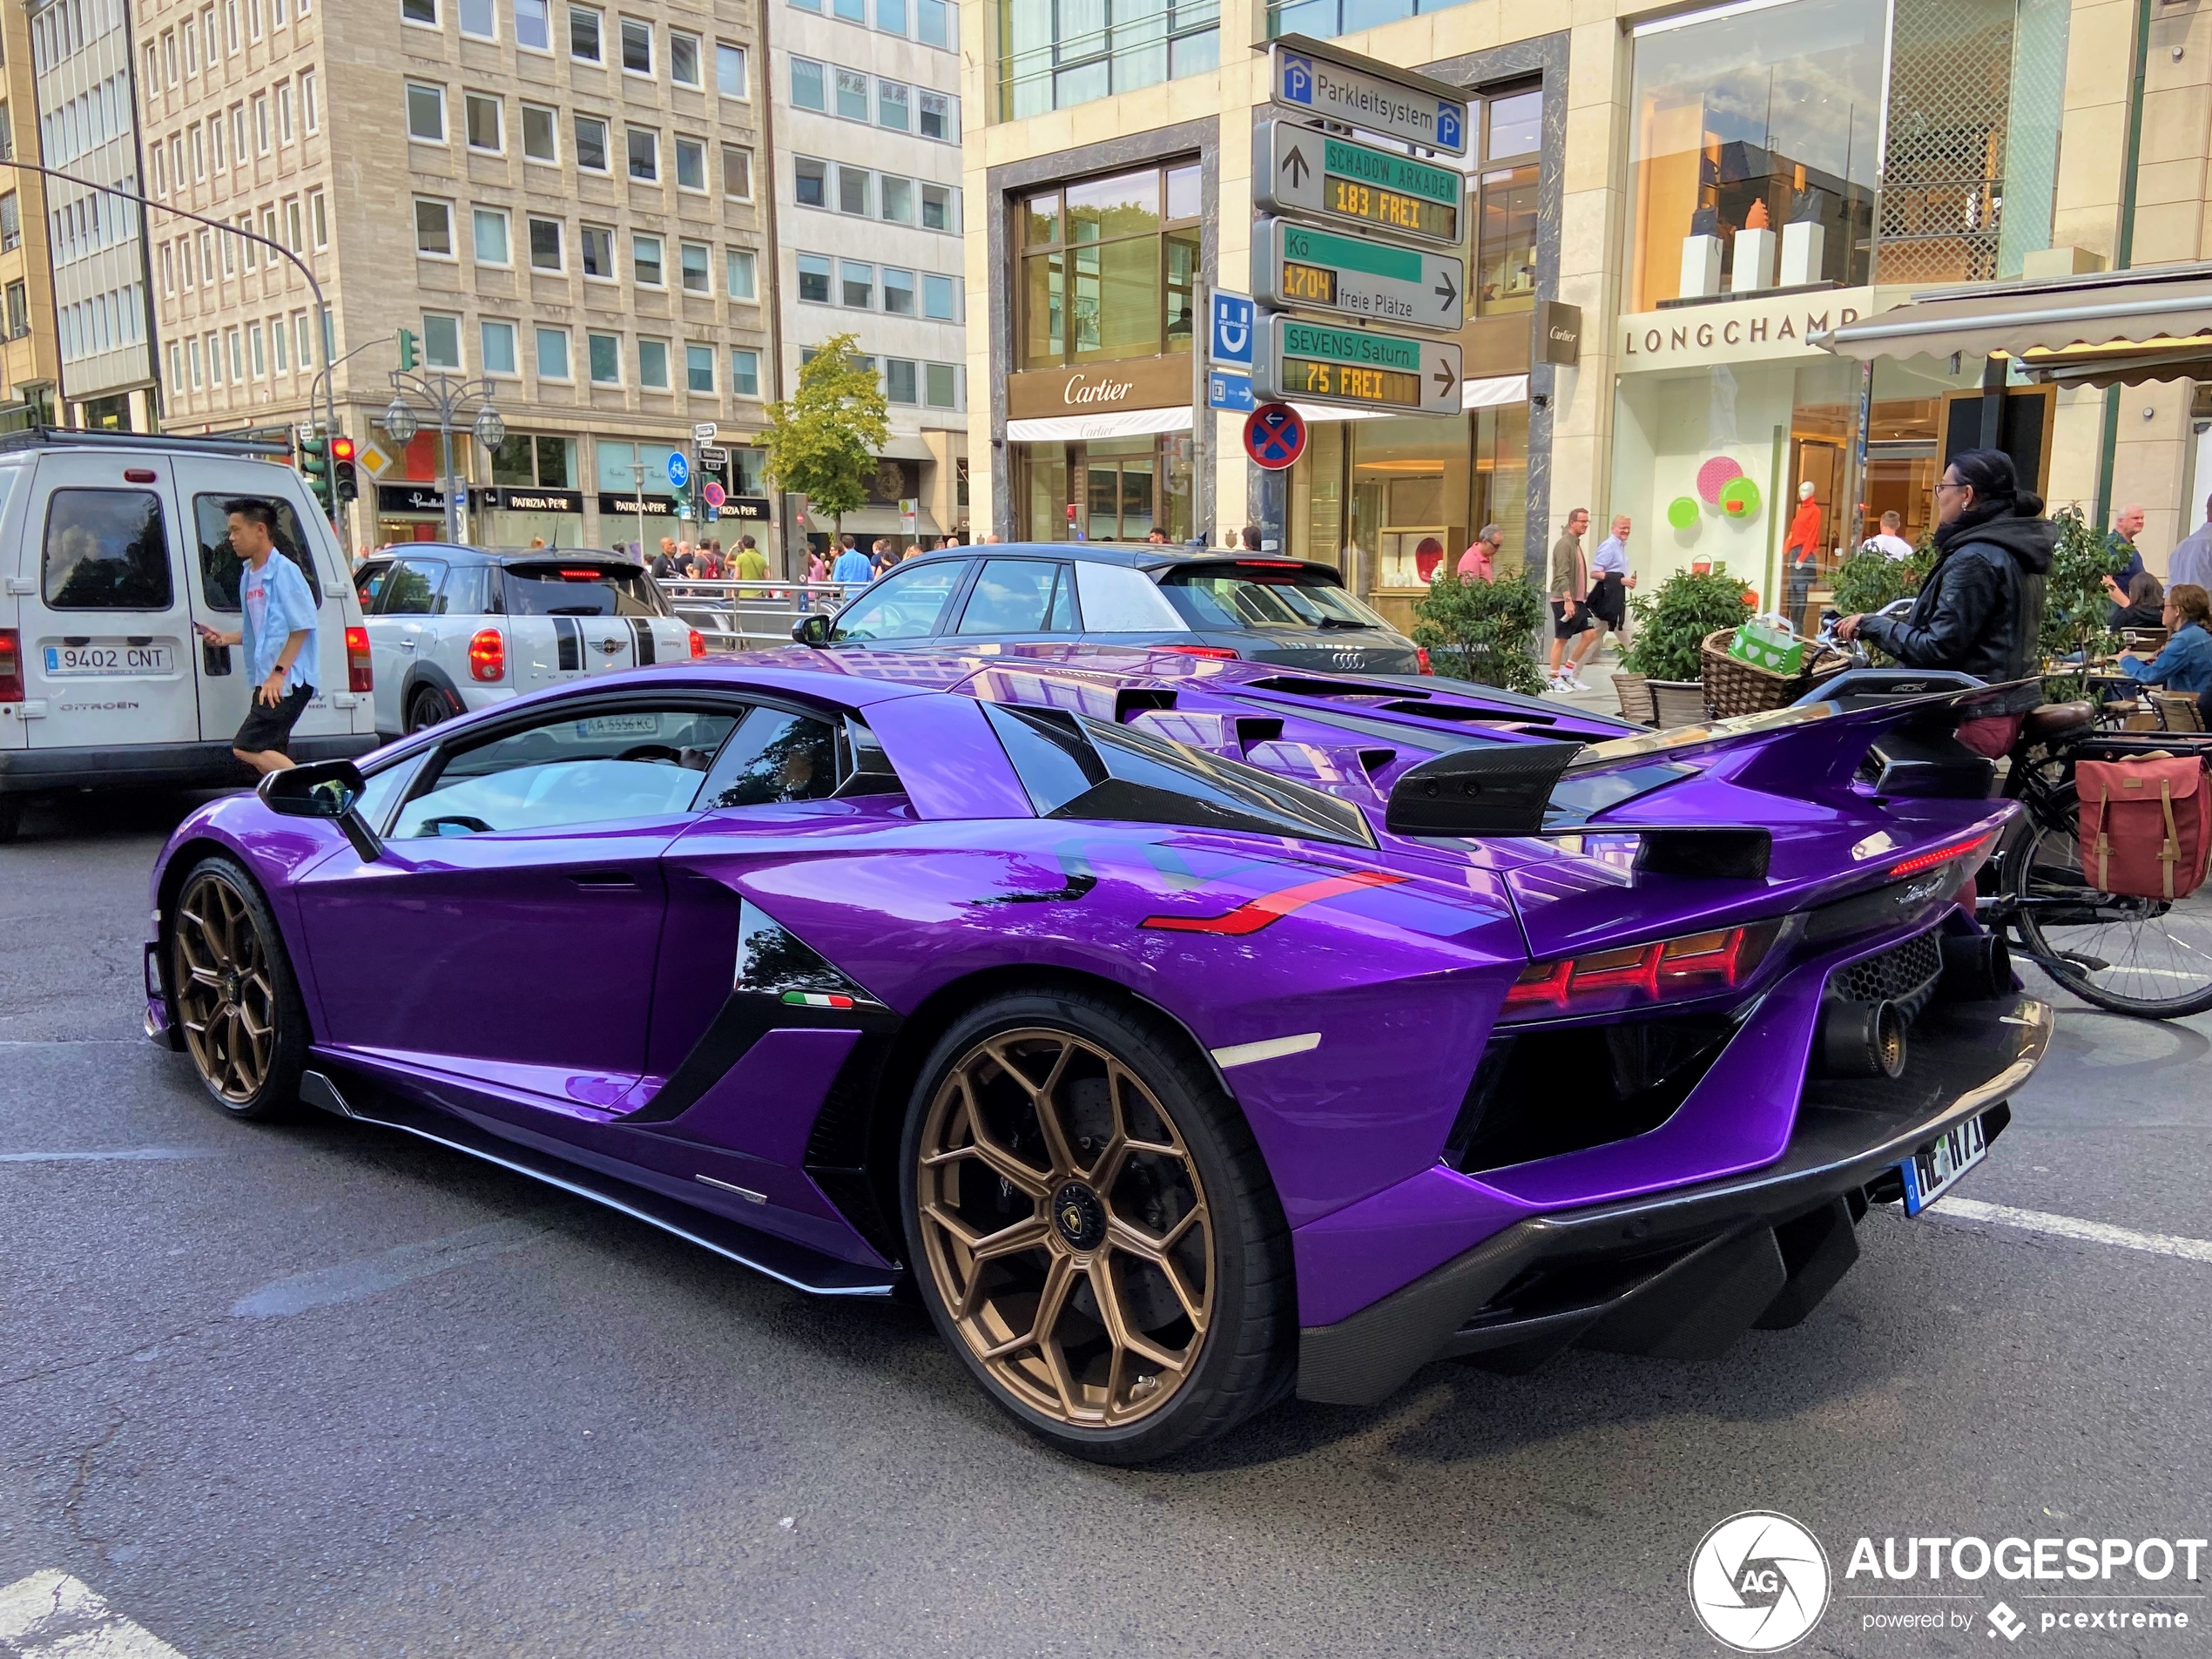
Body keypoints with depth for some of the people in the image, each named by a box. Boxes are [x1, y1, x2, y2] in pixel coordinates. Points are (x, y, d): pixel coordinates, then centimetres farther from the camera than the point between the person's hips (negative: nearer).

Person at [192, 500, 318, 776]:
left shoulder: (283, 571, -9)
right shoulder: (248, 575, 17)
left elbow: (302, 627, -14)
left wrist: (278, 672, -19)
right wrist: (225, 638, 8)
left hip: (287, 682, -9)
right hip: (267, 682, 9)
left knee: (247, 748, -15)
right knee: (271, 756, 8)